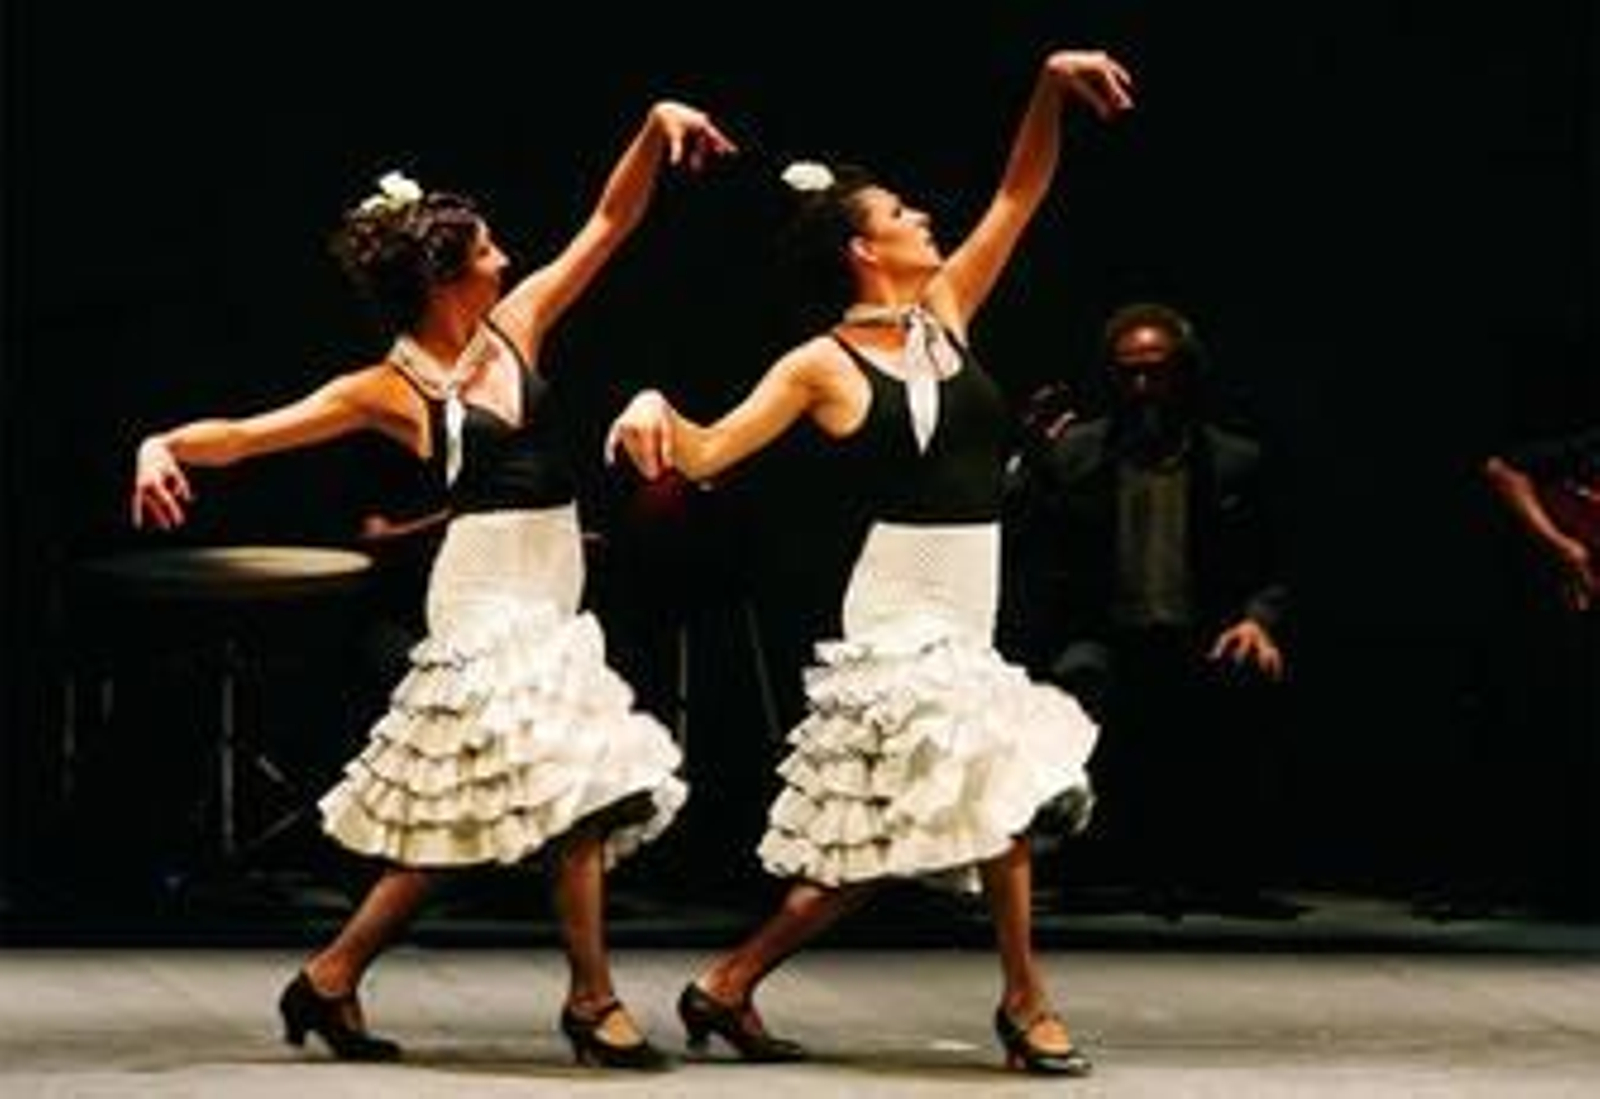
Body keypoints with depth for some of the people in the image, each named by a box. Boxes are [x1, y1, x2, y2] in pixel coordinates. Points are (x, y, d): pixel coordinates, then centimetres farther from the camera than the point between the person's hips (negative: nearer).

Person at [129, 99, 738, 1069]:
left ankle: (332, 981, 14)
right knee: (577, 786, -14)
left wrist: (655, 131, -3)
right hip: (492, 599, -7)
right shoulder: (393, 390, -7)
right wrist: (167, 445, -28)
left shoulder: (514, 327, 8)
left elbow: (611, 222, 10)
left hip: (545, 604, 7)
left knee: (456, 822, 7)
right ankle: (593, 1000, -8)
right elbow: (247, 434, -10)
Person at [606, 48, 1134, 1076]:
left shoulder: (944, 312, 10)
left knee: (883, 843, 6)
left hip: (965, 607, 7)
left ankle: (730, 986, 15)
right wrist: (655, 409, -29)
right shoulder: (824, 366, -5)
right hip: (903, 607, -7)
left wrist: (1052, 89, -3)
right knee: (999, 783, -15)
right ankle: (1026, 1002, -3)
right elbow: (705, 454, -8)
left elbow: (1019, 197, 9)